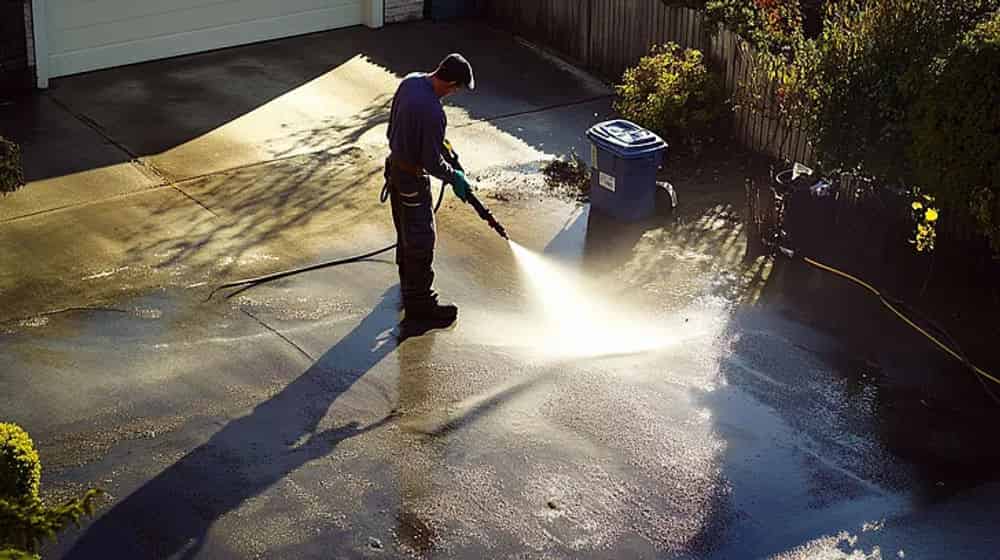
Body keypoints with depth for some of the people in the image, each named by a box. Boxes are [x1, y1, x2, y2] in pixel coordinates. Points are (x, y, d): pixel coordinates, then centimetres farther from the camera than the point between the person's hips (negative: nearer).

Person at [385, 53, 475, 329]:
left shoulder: (410, 81, -6)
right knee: (421, 240, 4)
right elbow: (432, 161, -25)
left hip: (394, 164, 9)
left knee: (406, 232, 25)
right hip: (412, 177, -9)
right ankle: (420, 303, 14)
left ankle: (409, 283, 44)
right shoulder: (433, 112, -32)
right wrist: (454, 177, -7)